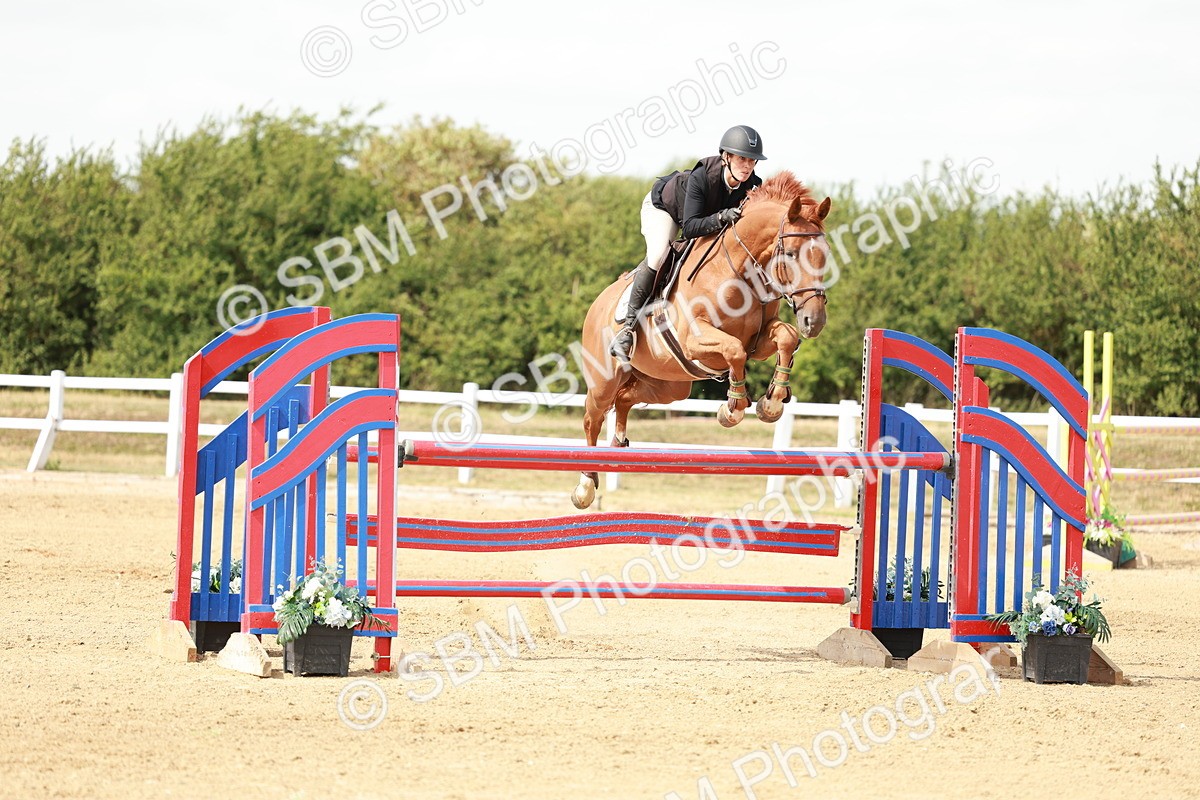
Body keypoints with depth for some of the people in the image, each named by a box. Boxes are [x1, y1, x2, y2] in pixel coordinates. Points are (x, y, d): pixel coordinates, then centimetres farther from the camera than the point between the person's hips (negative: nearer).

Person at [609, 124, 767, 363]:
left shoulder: (752, 186, -27)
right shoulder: (702, 176, -41)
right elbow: (689, 228, -43)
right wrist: (720, 218, -57)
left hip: (709, 213, 8)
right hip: (663, 207, -8)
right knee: (657, 255, -28)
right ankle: (628, 326, -25)